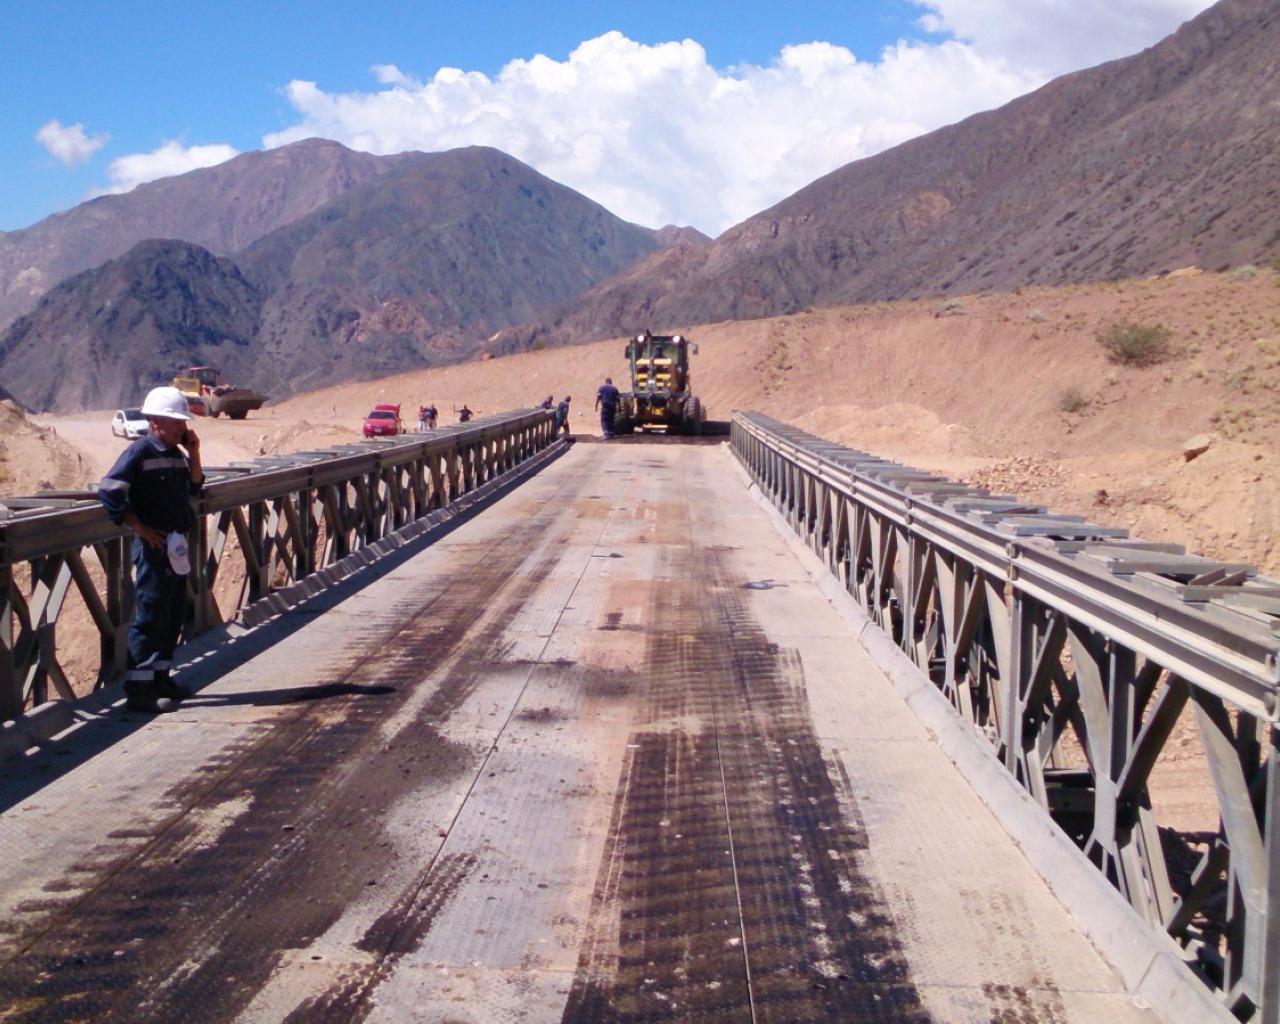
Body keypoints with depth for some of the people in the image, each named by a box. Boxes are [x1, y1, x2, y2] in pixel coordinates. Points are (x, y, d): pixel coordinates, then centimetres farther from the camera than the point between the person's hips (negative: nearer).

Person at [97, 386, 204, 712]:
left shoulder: (176, 453, 11)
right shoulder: (140, 452, -13)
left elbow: (194, 488, 19)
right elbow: (108, 491, -20)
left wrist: (193, 454, 5)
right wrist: (139, 527, -18)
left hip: (177, 544, 9)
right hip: (154, 545, -9)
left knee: (174, 615, 14)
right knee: (150, 617, -6)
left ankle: (160, 679, 25)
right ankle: (139, 688, -1)